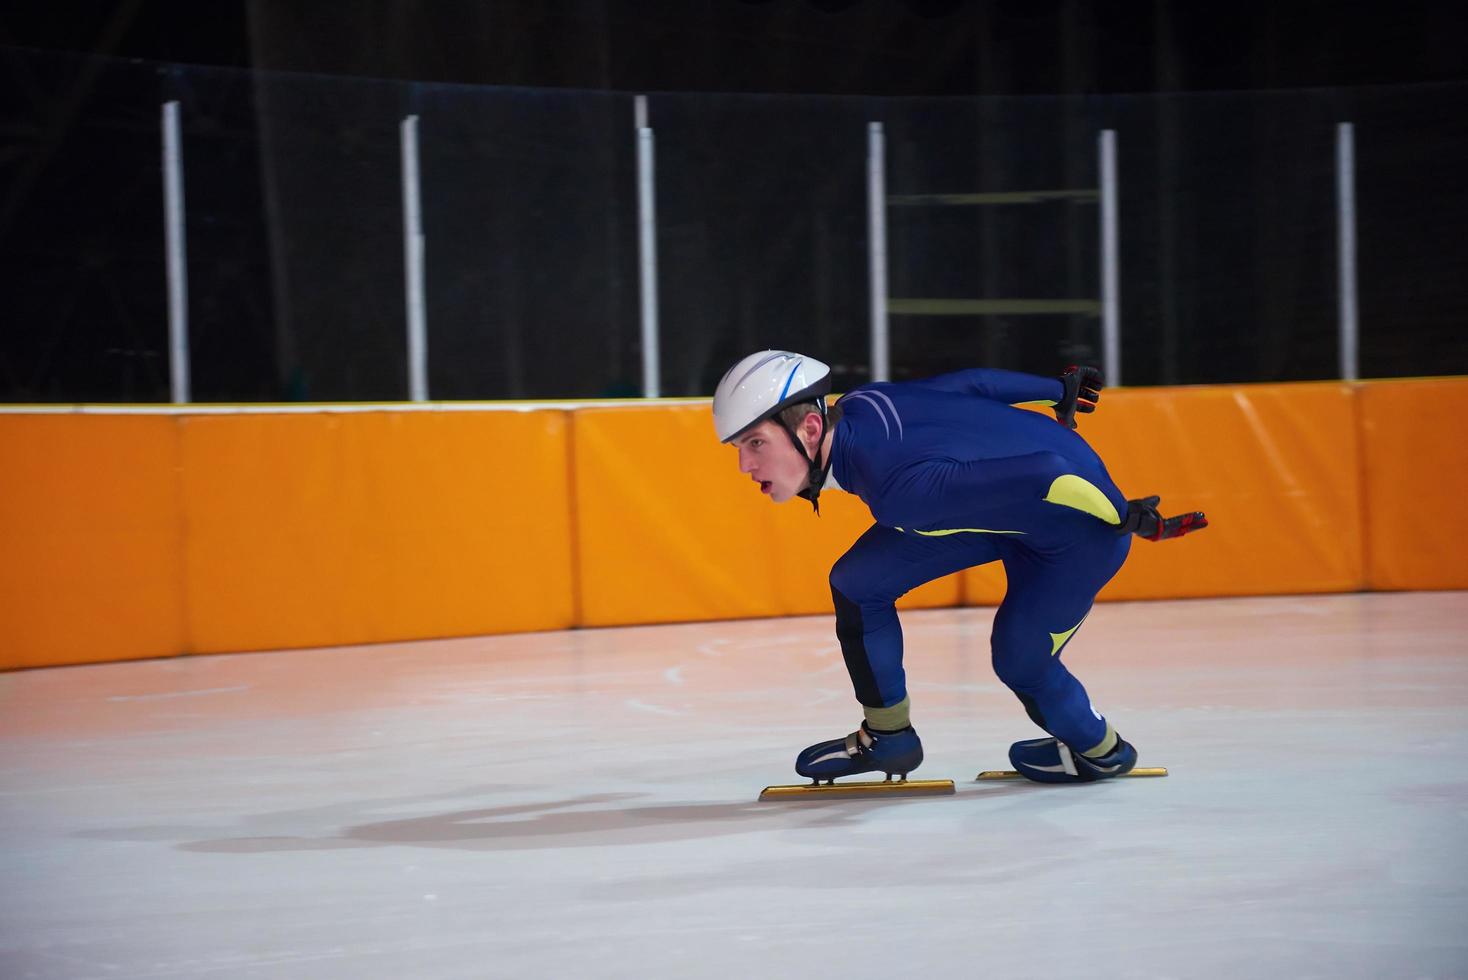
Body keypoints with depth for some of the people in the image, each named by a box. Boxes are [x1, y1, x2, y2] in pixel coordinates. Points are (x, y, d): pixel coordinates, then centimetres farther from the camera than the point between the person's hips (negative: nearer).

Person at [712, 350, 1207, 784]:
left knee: (1019, 658, 2)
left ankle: (1099, 751, 33)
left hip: (1080, 520, -8)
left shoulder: (898, 489, -40)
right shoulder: (855, 408, -15)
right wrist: (1059, 390, 17)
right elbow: (973, 383, -1)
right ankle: (887, 736, 17)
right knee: (856, 582, 1)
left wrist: (1130, 519, -23)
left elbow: (1041, 475, -39)